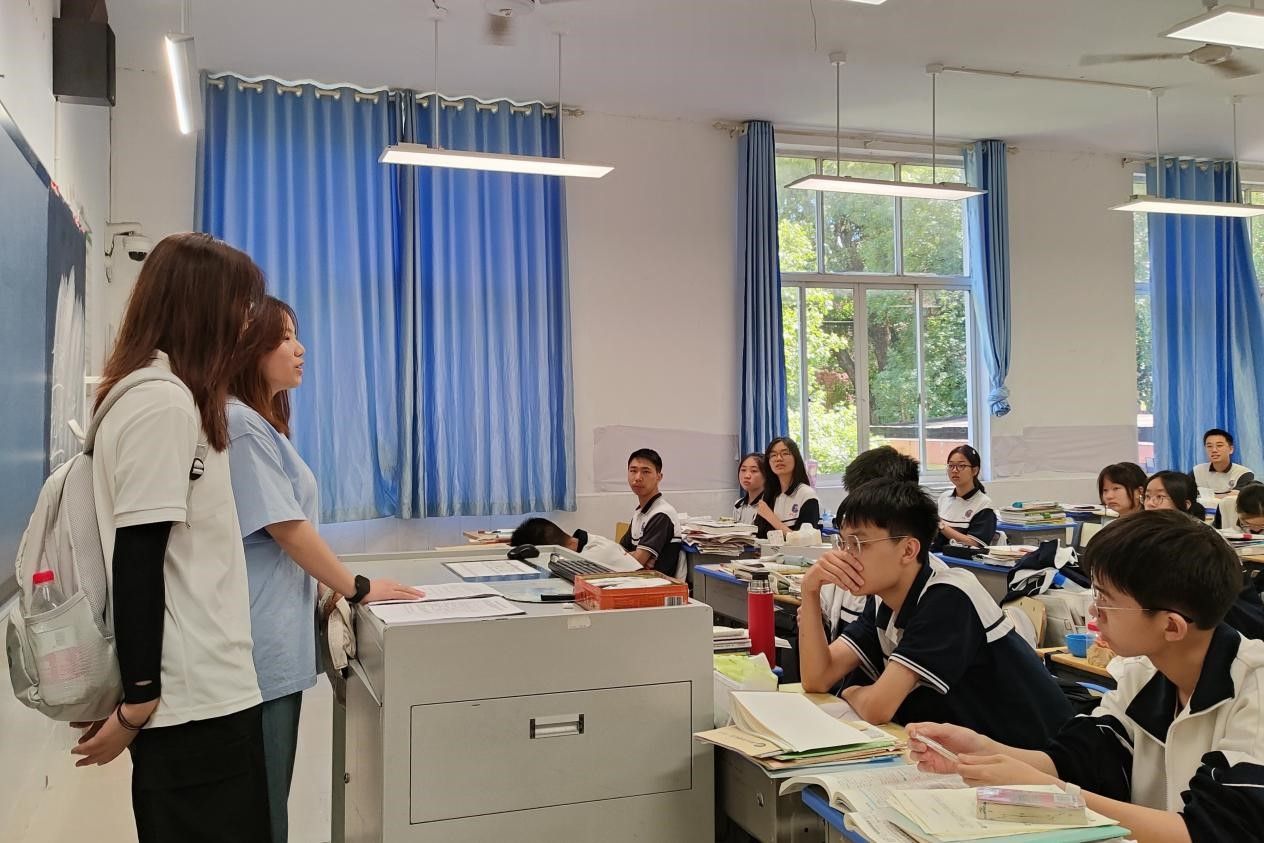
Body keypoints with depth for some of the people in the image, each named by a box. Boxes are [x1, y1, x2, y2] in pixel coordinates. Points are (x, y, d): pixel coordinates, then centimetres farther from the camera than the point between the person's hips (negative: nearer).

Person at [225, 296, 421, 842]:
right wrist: (357, 589, -8)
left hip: (275, 637, 10)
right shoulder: (241, 424, -16)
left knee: (266, 794, 18)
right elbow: (286, 528, -17)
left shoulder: (261, 422, 15)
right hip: (260, 641, -10)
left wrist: (334, 589, 12)